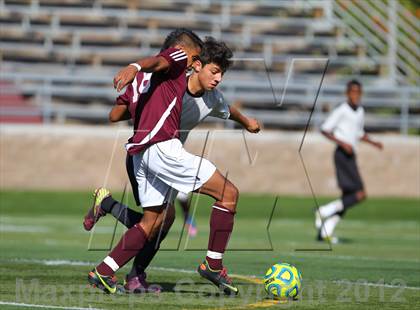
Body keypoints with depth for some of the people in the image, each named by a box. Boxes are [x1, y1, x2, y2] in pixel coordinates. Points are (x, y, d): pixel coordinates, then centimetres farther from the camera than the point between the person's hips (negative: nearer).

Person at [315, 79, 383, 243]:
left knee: (347, 198, 7)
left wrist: (373, 143, 13)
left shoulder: (360, 111, 15)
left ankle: (325, 231, 10)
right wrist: (342, 143, -19)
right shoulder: (341, 111, -9)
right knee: (360, 194, -16)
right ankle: (325, 211, -10)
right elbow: (325, 130, -9)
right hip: (342, 155, -9)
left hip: (351, 156, 9)